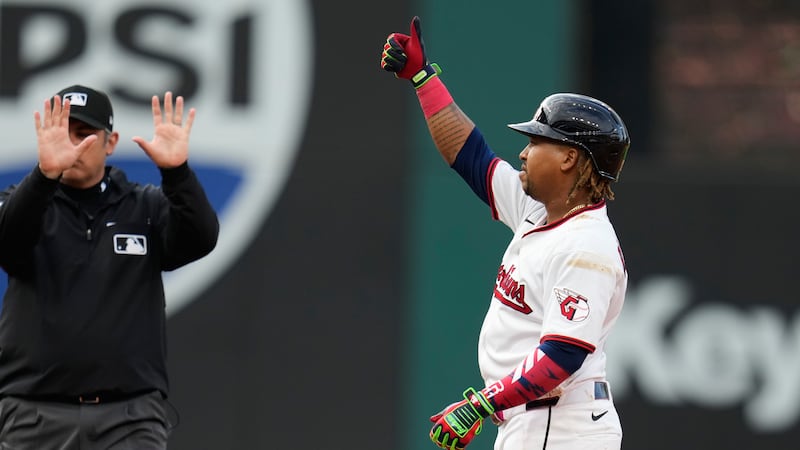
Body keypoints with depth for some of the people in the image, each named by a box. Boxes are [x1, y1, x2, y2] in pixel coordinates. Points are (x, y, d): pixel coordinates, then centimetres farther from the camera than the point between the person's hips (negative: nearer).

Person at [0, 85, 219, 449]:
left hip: (130, 419, 0)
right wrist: (45, 173, -36)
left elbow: (200, 239, -11)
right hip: (36, 416, 0)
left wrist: (176, 171, -30)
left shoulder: (146, 208, 9)